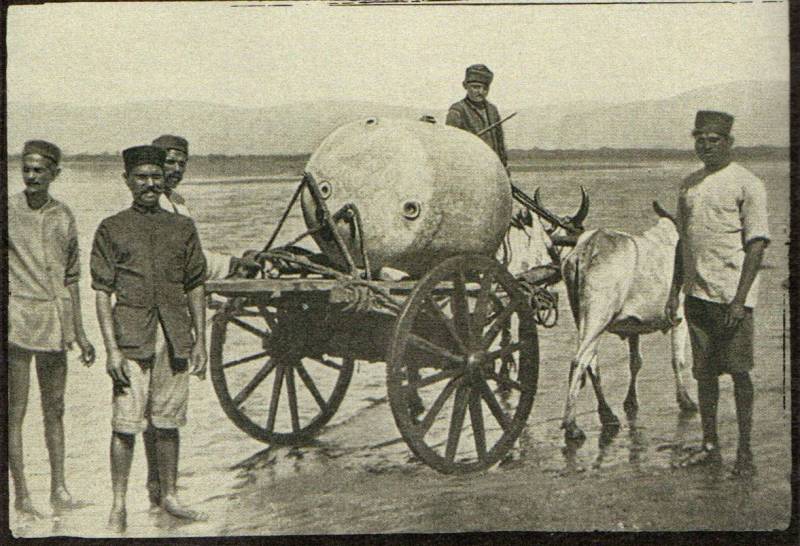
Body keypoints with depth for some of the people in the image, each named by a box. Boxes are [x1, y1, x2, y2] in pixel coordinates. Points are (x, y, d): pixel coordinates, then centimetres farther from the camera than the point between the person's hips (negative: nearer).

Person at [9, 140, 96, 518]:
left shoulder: (64, 216, 10)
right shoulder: (8, 211, -4)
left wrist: (79, 332, 16)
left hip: (55, 321, 4)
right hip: (16, 319, -4)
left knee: (55, 409, 11)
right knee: (15, 411, 0)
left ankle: (58, 487, 20)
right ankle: (21, 494, 8)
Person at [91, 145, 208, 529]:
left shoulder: (183, 227, 11)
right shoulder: (111, 229, 3)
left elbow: (195, 288, 13)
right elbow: (102, 294, 0)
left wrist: (200, 341, 8)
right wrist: (111, 349, -8)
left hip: (175, 340, 3)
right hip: (131, 340, -2)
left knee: (168, 424, 10)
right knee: (125, 426, -3)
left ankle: (168, 496, 23)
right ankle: (118, 505, 7)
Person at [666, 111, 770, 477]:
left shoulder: (746, 185, -5)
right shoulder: (689, 185, 14)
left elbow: (757, 244, -10)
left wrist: (740, 299, -16)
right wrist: (675, 291, 14)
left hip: (731, 295, -6)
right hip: (696, 293, 6)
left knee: (738, 371, -2)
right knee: (704, 372, 10)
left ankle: (745, 451, 7)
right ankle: (710, 447, 19)